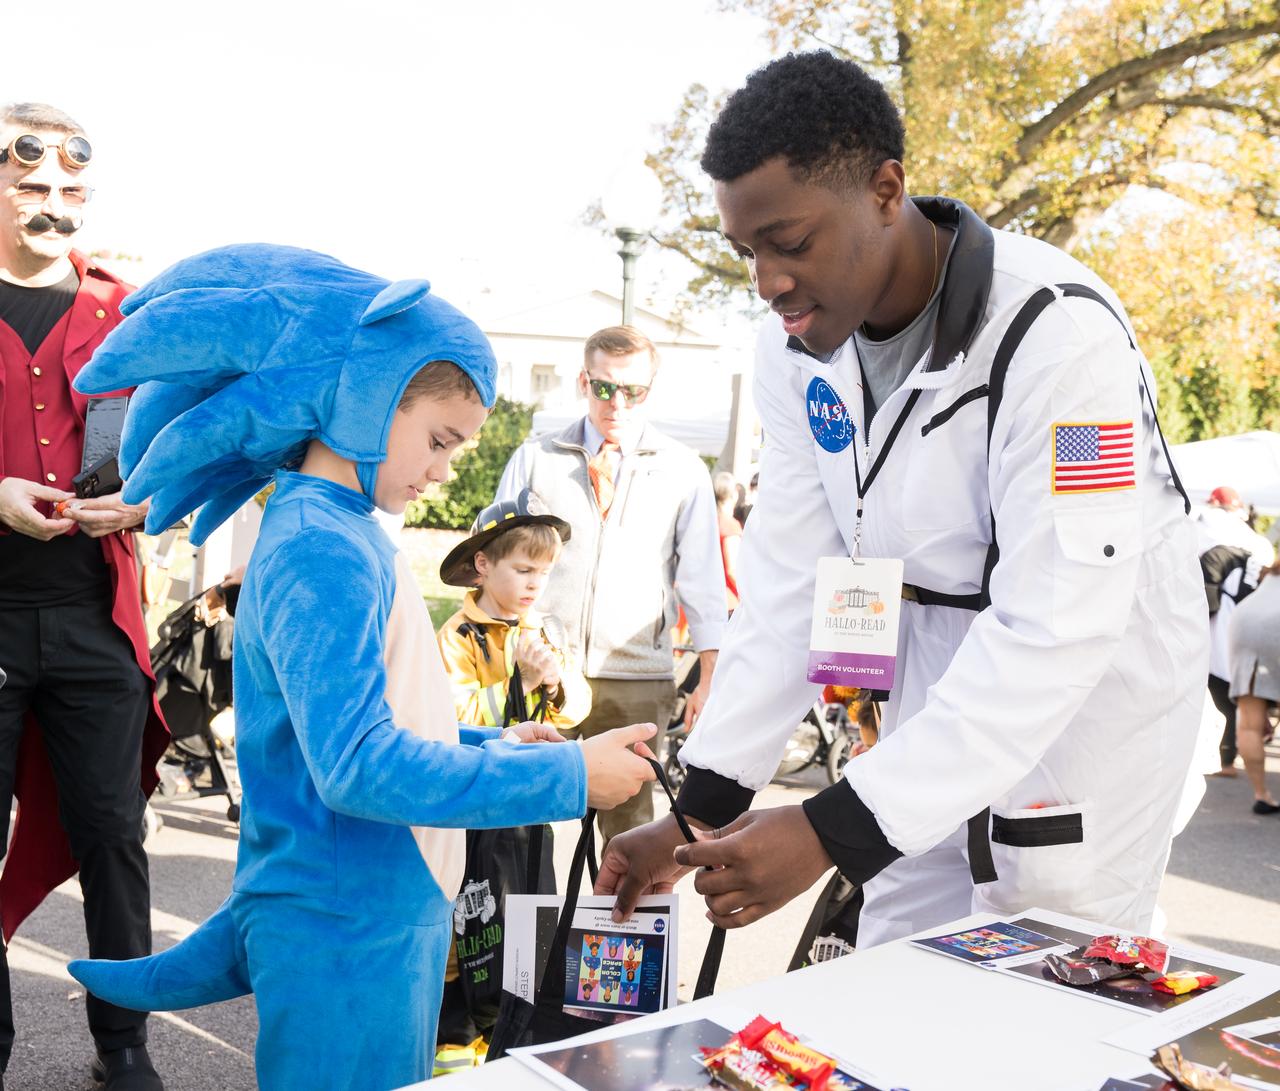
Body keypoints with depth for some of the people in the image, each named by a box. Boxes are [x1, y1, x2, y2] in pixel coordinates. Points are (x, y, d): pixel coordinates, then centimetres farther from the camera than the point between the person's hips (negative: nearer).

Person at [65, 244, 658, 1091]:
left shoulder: (350, 536, 10)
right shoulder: (320, 552, -20)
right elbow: (356, 766, -28)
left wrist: (489, 746, 7)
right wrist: (567, 776, -25)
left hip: (390, 915, 9)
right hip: (346, 940, -9)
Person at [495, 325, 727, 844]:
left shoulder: (683, 470, 7)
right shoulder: (535, 458, 9)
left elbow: (702, 574, 6)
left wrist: (710, 677, 0)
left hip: (637, 679, 0)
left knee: (629, 818, 5)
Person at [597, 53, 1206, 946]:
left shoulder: (1058, 335, -28)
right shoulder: (799, 346, -7)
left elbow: (1055, 633, -31)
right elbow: (791, 584, -5)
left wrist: (834, 832, -35)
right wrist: (700, 810, -9)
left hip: (1093, 685, -5)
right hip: (946, 684, 6)